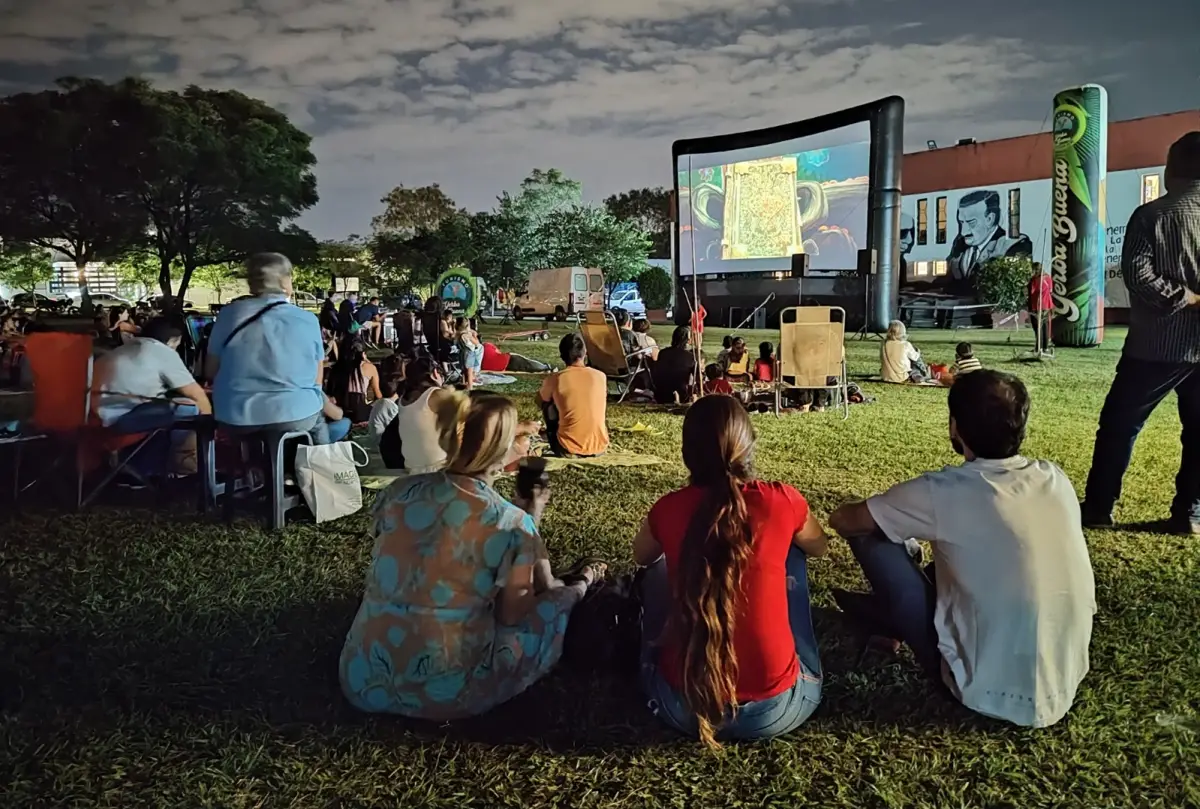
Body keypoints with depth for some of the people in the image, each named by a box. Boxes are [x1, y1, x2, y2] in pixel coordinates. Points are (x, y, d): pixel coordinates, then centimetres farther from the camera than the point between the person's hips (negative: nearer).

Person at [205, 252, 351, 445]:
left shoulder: (229, 314, -3)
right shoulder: (307, 320, -8)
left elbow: (210, 372, 6)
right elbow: (316, 381, 0)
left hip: (235, 416, 3)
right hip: (293, 416, -3)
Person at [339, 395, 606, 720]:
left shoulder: (400, 491, -2)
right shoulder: (512, 523, -15)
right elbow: (512, 615, -2)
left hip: (362, 679, 5)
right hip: (444, 694, -5)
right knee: (563, 600, 11)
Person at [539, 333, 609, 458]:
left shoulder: (555, 379, -7)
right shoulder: (600, 376, 2)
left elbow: (540, 399, 18)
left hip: (568, 450, -3)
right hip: (599, 448, 3)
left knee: (548, 404, 20)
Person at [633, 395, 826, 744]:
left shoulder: (668, 509, -4)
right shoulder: (782, 501, -8)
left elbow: (641, 557, 21)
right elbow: (819, 546, 18)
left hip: (682, 707, 1)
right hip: (776, 709, 0)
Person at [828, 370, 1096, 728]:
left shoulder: (945, 491, -19)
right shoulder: (1057, 480, -2)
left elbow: (843, 520, -4)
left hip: (988, 693, -6)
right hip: (1063, 691, 6)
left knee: (870, 534, 0)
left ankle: (894, 615, 28)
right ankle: (893, 609, 38)